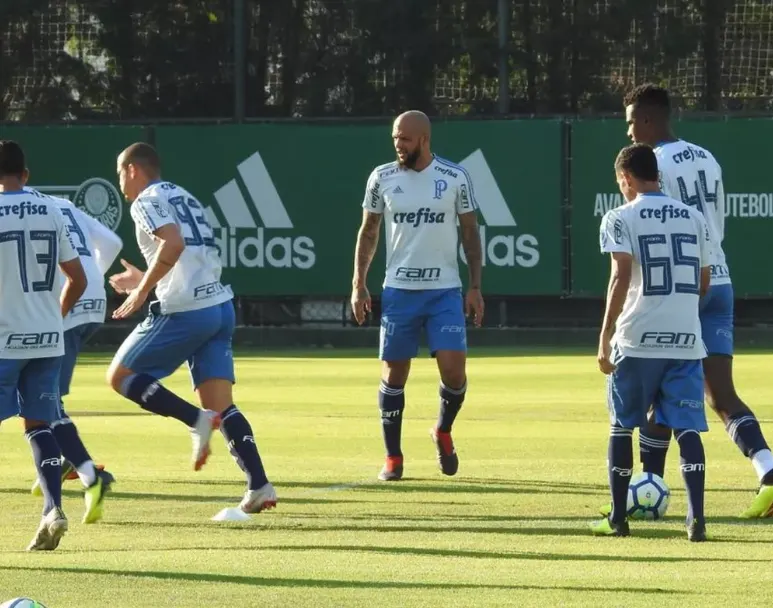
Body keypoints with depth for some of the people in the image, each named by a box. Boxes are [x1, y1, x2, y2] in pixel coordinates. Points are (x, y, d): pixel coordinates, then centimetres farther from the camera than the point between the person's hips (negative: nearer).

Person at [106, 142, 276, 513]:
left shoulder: (146, 201, -4)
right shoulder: (184, 197, 23)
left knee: (120, 376, 6)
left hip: (185, 312, -8)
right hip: (220, 305, 8)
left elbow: (173, 244, -21)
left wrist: (141, 290, -14)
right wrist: (147, 280, 32)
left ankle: (196, 419, -10)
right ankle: (259, 485, -10)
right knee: (221, 405, 4)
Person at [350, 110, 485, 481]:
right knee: (394, 373, 2)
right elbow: (368, 231, 10)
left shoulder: (454, 178, -1)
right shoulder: (382, 178, 2)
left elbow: (470, 232, 5)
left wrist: (475, 286, 0)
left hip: (445, 291, -1)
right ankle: (392, 457, 14)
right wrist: (359, 284, 3)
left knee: (453, 368, -11)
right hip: (398, 290, 1)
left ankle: (443, 431, 18)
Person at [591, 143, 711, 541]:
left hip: (637, 340, -3)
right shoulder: (694, 219, 11)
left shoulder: (621, 218, -4)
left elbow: (621, 277, -14)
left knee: (622, 425, 11)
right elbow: (703, 281, 16)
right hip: (686, 340, 3)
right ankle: (696, 517, -15)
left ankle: (618, 518, 15)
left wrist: (605, 336, -13)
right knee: (687, 427, 0)